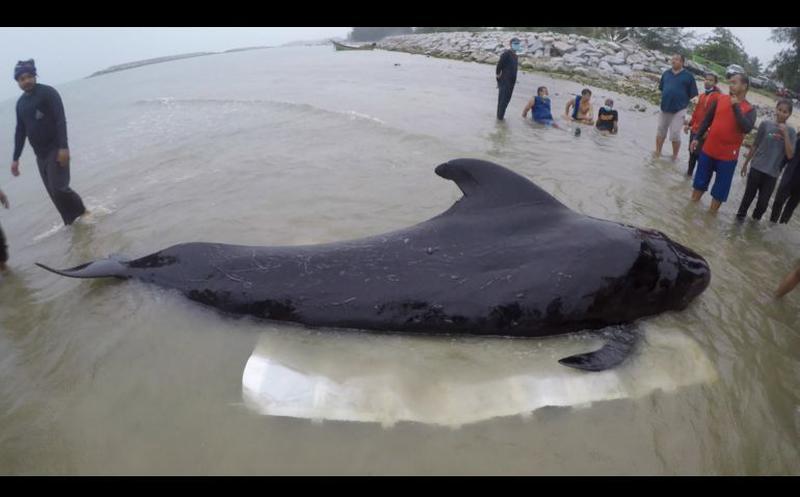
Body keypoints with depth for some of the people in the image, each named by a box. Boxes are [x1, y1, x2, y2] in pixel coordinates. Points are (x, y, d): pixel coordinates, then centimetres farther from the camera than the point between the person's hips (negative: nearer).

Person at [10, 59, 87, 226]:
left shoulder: (48, 92, -6)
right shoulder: (20, 103, 13)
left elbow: (61, 120, -15)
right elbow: (20, 131, 18)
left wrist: (63, 147, -25)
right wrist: (16, 158, 15)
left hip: (56, 150, -6)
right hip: (40, 155, 7)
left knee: (59, 188, -15)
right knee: (53, 193, 4)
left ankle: (82, 212, 7)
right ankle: (72, 222, 12)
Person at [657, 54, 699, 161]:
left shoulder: (688, 76, -5)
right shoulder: (666, 73, 6)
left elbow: (693, 95, -3)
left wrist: (682, 102, -2)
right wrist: (666, 98, 10)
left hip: (679, 110, -4)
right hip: (664, 108, 5)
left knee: (675, 135, -6)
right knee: (660, 132, 13)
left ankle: (675, 157, 9)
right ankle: (657, 154, 28)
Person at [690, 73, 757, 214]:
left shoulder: (749, 109, -6)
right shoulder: (721, 99, 3)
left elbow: (746, 128, -22)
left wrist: (736, 107, -19)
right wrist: (697, 138, 4)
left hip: (728, 156, -3)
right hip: (708, 150, 3)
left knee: (720, 189, 6)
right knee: (700, 181, 13)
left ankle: (711, 213, 19)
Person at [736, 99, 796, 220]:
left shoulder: (791, 132, -1)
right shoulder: (765, 124, -2)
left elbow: (790, 155, -10)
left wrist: (785, 134, -14)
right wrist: (745, 163, 10)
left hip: (772, 173, 0)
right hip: (757, 168, 0)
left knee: (763, 201, 6)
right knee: (749, 195, 9)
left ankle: (755, 218, 27)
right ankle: (741, 215, 28)